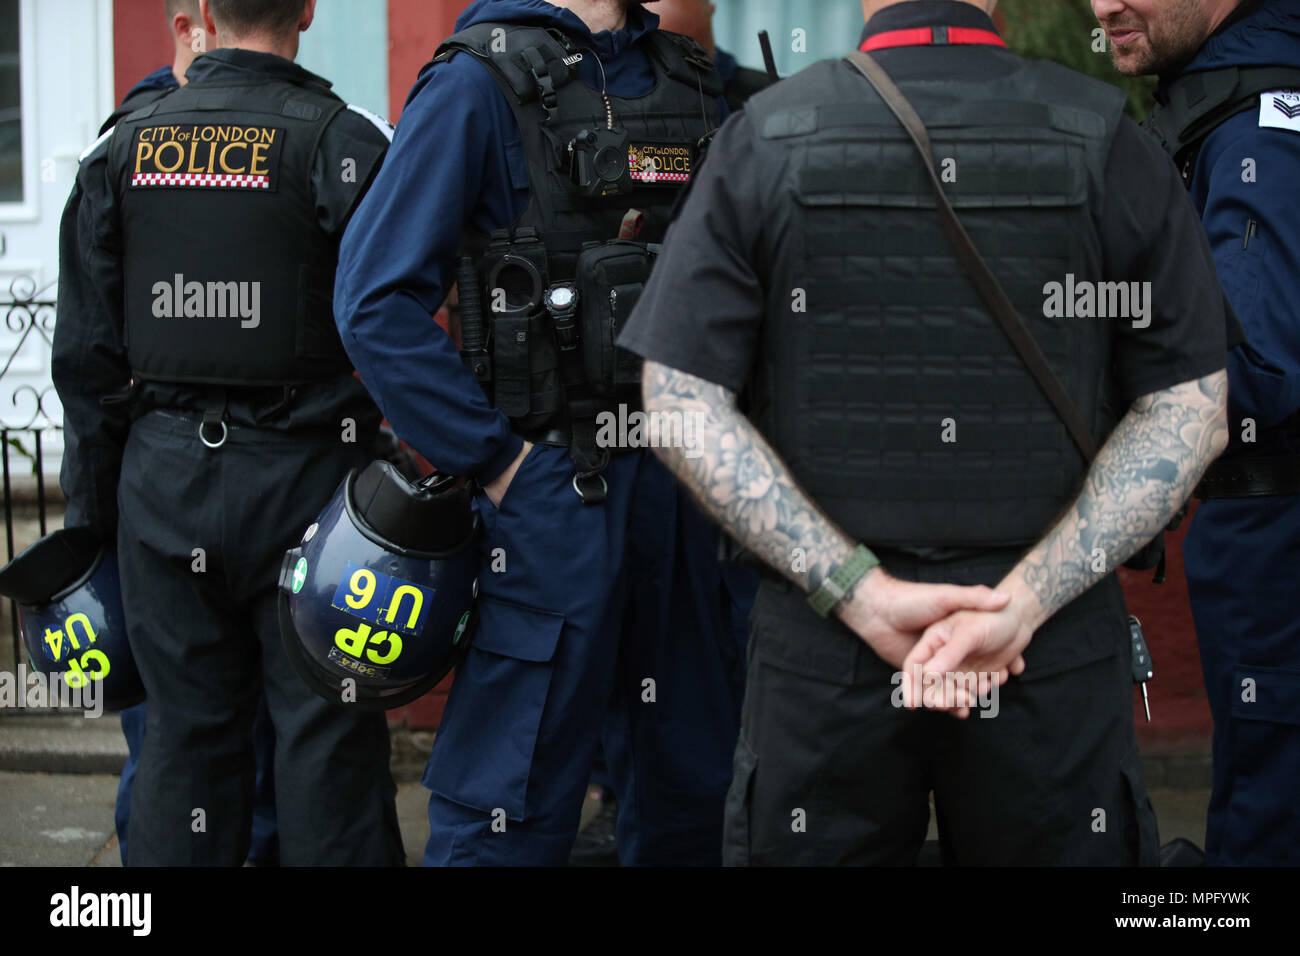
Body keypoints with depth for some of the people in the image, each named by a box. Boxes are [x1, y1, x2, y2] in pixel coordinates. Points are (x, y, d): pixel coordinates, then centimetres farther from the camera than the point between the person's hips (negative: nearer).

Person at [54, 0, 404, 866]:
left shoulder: (125, 147, 6)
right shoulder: (343, 141, -7)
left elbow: (86, 352, 8)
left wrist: (93, 504, 14)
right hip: (298, 474, -4)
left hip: (163, 476, 4)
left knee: (186, 729, 11)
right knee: (324, 731, 2)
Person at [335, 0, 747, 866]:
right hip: (554, 494, -6)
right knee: (515, 809, -1)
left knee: (689, 791, 15)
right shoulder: (482, 83, -9)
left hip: (683, 490, 7)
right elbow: (377, 303, -14)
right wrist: (496, 461, -13)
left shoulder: (697, 81, 11)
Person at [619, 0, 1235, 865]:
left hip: (822, 655, 0)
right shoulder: (1110, 146, -4)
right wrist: (1023, 600, -11)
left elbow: (681, 402, -8)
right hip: (1058, 660, 0)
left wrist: (861, 589, -11)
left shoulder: (764, 141, -4)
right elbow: (1191, 412, -5)